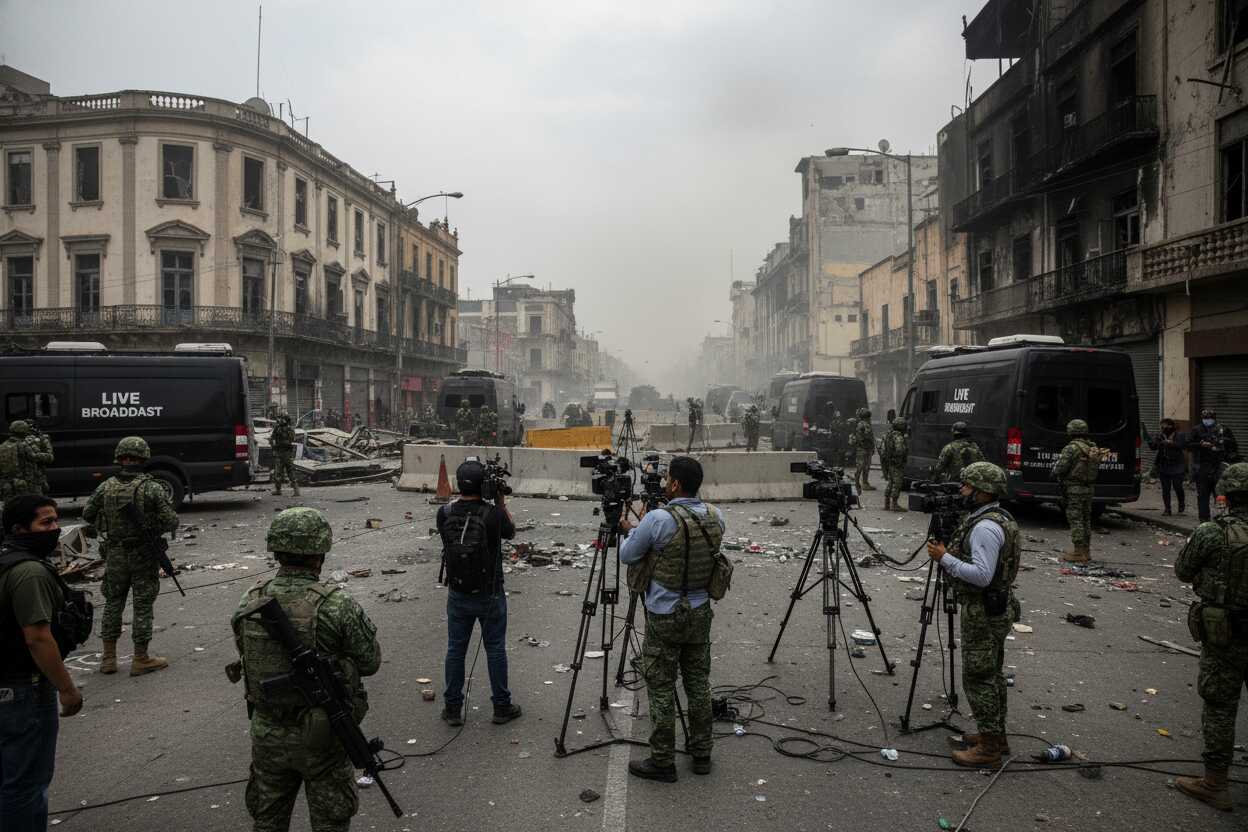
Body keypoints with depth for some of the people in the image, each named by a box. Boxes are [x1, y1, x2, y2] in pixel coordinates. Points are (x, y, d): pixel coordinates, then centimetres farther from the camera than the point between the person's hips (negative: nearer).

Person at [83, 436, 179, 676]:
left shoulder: (106, 487, -3)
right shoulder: (152, 488, -15)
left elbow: (87, 515, 9)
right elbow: (171, 522, -15)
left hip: (114, 555, 4)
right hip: (144, 556, -3)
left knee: (112, 603, 16)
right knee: (143, 606, 5)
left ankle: (108, 658, 22)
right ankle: (140, 659, 11)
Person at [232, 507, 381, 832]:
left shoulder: (248, 602, -8)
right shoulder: (336, 604, -22)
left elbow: (247, 658, 5)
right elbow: (370, 662, -11)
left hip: (266, 733, 4)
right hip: (323, 735, -4)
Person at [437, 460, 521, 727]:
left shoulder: (444, 513, -10)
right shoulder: (494, 514, -18)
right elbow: (511, 532, 3)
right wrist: (501, 502, 5)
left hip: (457, 596, 2)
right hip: (490, 596, -2)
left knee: (455, 650, 13)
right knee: (495, 650, 11)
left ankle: (452, 709, 22)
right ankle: (501, 707, 22)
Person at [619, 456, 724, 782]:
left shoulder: (658, 519, -22)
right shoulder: (715, 516, -3)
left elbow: (626, 555, -8)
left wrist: (629, 530, 13)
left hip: (665, 617, -6)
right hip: (700, 613, 6)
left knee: (661, 690, 6)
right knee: (698, 683, 17)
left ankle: (662, 762, 16)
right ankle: (701, 754, 29)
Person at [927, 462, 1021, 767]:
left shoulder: (985, 527, -23)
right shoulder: (1000, 519, 11)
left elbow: (982, 575, -29)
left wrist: (945, 558, -22)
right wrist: (951, 554, 10)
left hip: (983, 613, -11)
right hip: (997, 608, 11)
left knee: (978, 678, -3)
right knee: (992, 674, 17)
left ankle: (988, 747, 3)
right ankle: (995, 735, 27)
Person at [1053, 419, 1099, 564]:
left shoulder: (1071, 449, -16)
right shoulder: (1093, 448, 7)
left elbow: (1059, 470, -18)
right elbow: (1095, 467, 14)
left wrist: (1056, 463, 4)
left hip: (1074, 489, -8)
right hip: (1089, 488, 8)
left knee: (1075, 520, -3)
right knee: (1086, 519, 15)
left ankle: (1079, 553, -3)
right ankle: (1085, 551, 23)